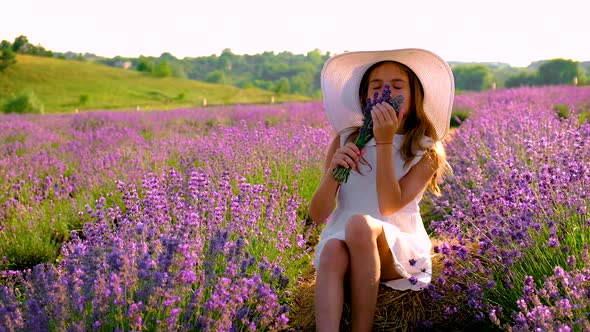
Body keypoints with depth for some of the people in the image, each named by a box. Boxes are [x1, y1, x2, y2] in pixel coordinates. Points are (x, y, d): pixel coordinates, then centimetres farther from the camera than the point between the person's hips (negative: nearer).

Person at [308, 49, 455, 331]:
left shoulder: (427, 150, -1)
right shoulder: (344, 140, 6)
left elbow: (389, 206, -15)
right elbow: (317, 215, 2)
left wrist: (385, 142, -18)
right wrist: (333, 170, -16)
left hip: (398, 250, -2)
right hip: (343, 241, 2)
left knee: (360, 223, -34)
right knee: (332, 251, -34)